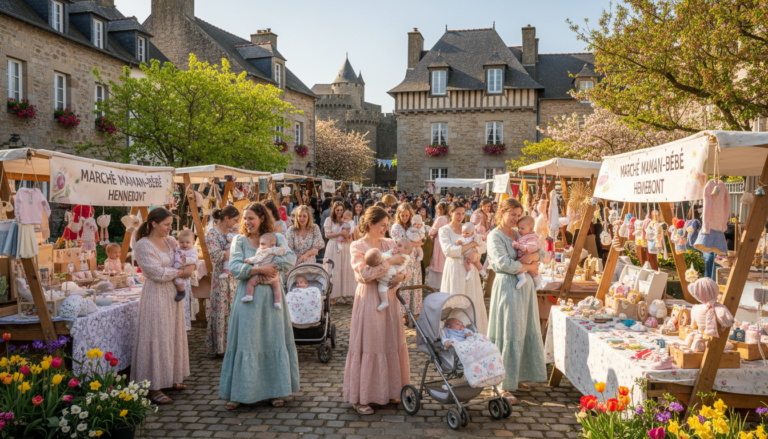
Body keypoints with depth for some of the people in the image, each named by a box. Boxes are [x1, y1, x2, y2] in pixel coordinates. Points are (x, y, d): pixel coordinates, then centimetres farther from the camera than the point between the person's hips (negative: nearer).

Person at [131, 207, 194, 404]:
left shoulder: (171, 241, 9)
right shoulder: (143, 245, -12)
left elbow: (188, 262, 13)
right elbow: (158, 273, -18)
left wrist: (188, 268, -9)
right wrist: (181, 272, -9)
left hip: (173, 293, 8)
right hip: (156, 295, -8)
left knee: (173, 335, 13)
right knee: (157, 338, -4)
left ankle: (169, 378, 26)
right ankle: (154, 387, 4)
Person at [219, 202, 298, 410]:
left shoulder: (276, 238, 3)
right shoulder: (240, 240, 4)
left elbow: (291, 258, -14)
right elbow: (234, 268, -10)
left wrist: (262, 265, -20)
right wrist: (261, 269, -20)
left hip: (272, 297, 0)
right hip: (248, 297, 0)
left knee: (274, 340, 7)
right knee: (245, 343, 3)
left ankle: (276, 391, 19)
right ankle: (239, 392, 14)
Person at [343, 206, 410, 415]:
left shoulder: (389, 244, 9)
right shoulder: (357, 247, -7)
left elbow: (406, 267, 10)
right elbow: (365, 274, -21)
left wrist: (401, 275, -12)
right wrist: (390, 262, -19)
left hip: (388, 298, 6)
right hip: (369, 300, -6)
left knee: (391, 343, 10)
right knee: (368, 346, 0)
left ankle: (388, 391, 25)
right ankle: (361, 397, 11)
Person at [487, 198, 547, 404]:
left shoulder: (519, 235, 17)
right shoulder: (495, 236, -7)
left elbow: (541, 253, 11)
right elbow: (504, 263, -20)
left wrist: (531, 256, -11)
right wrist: (529, 267, -10)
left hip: (525, 286, 8)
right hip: (508, 288, -8)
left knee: (527, 332, 11)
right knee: (509, 336, -5)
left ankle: (516, 378, 24)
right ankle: (504, 386, 3)